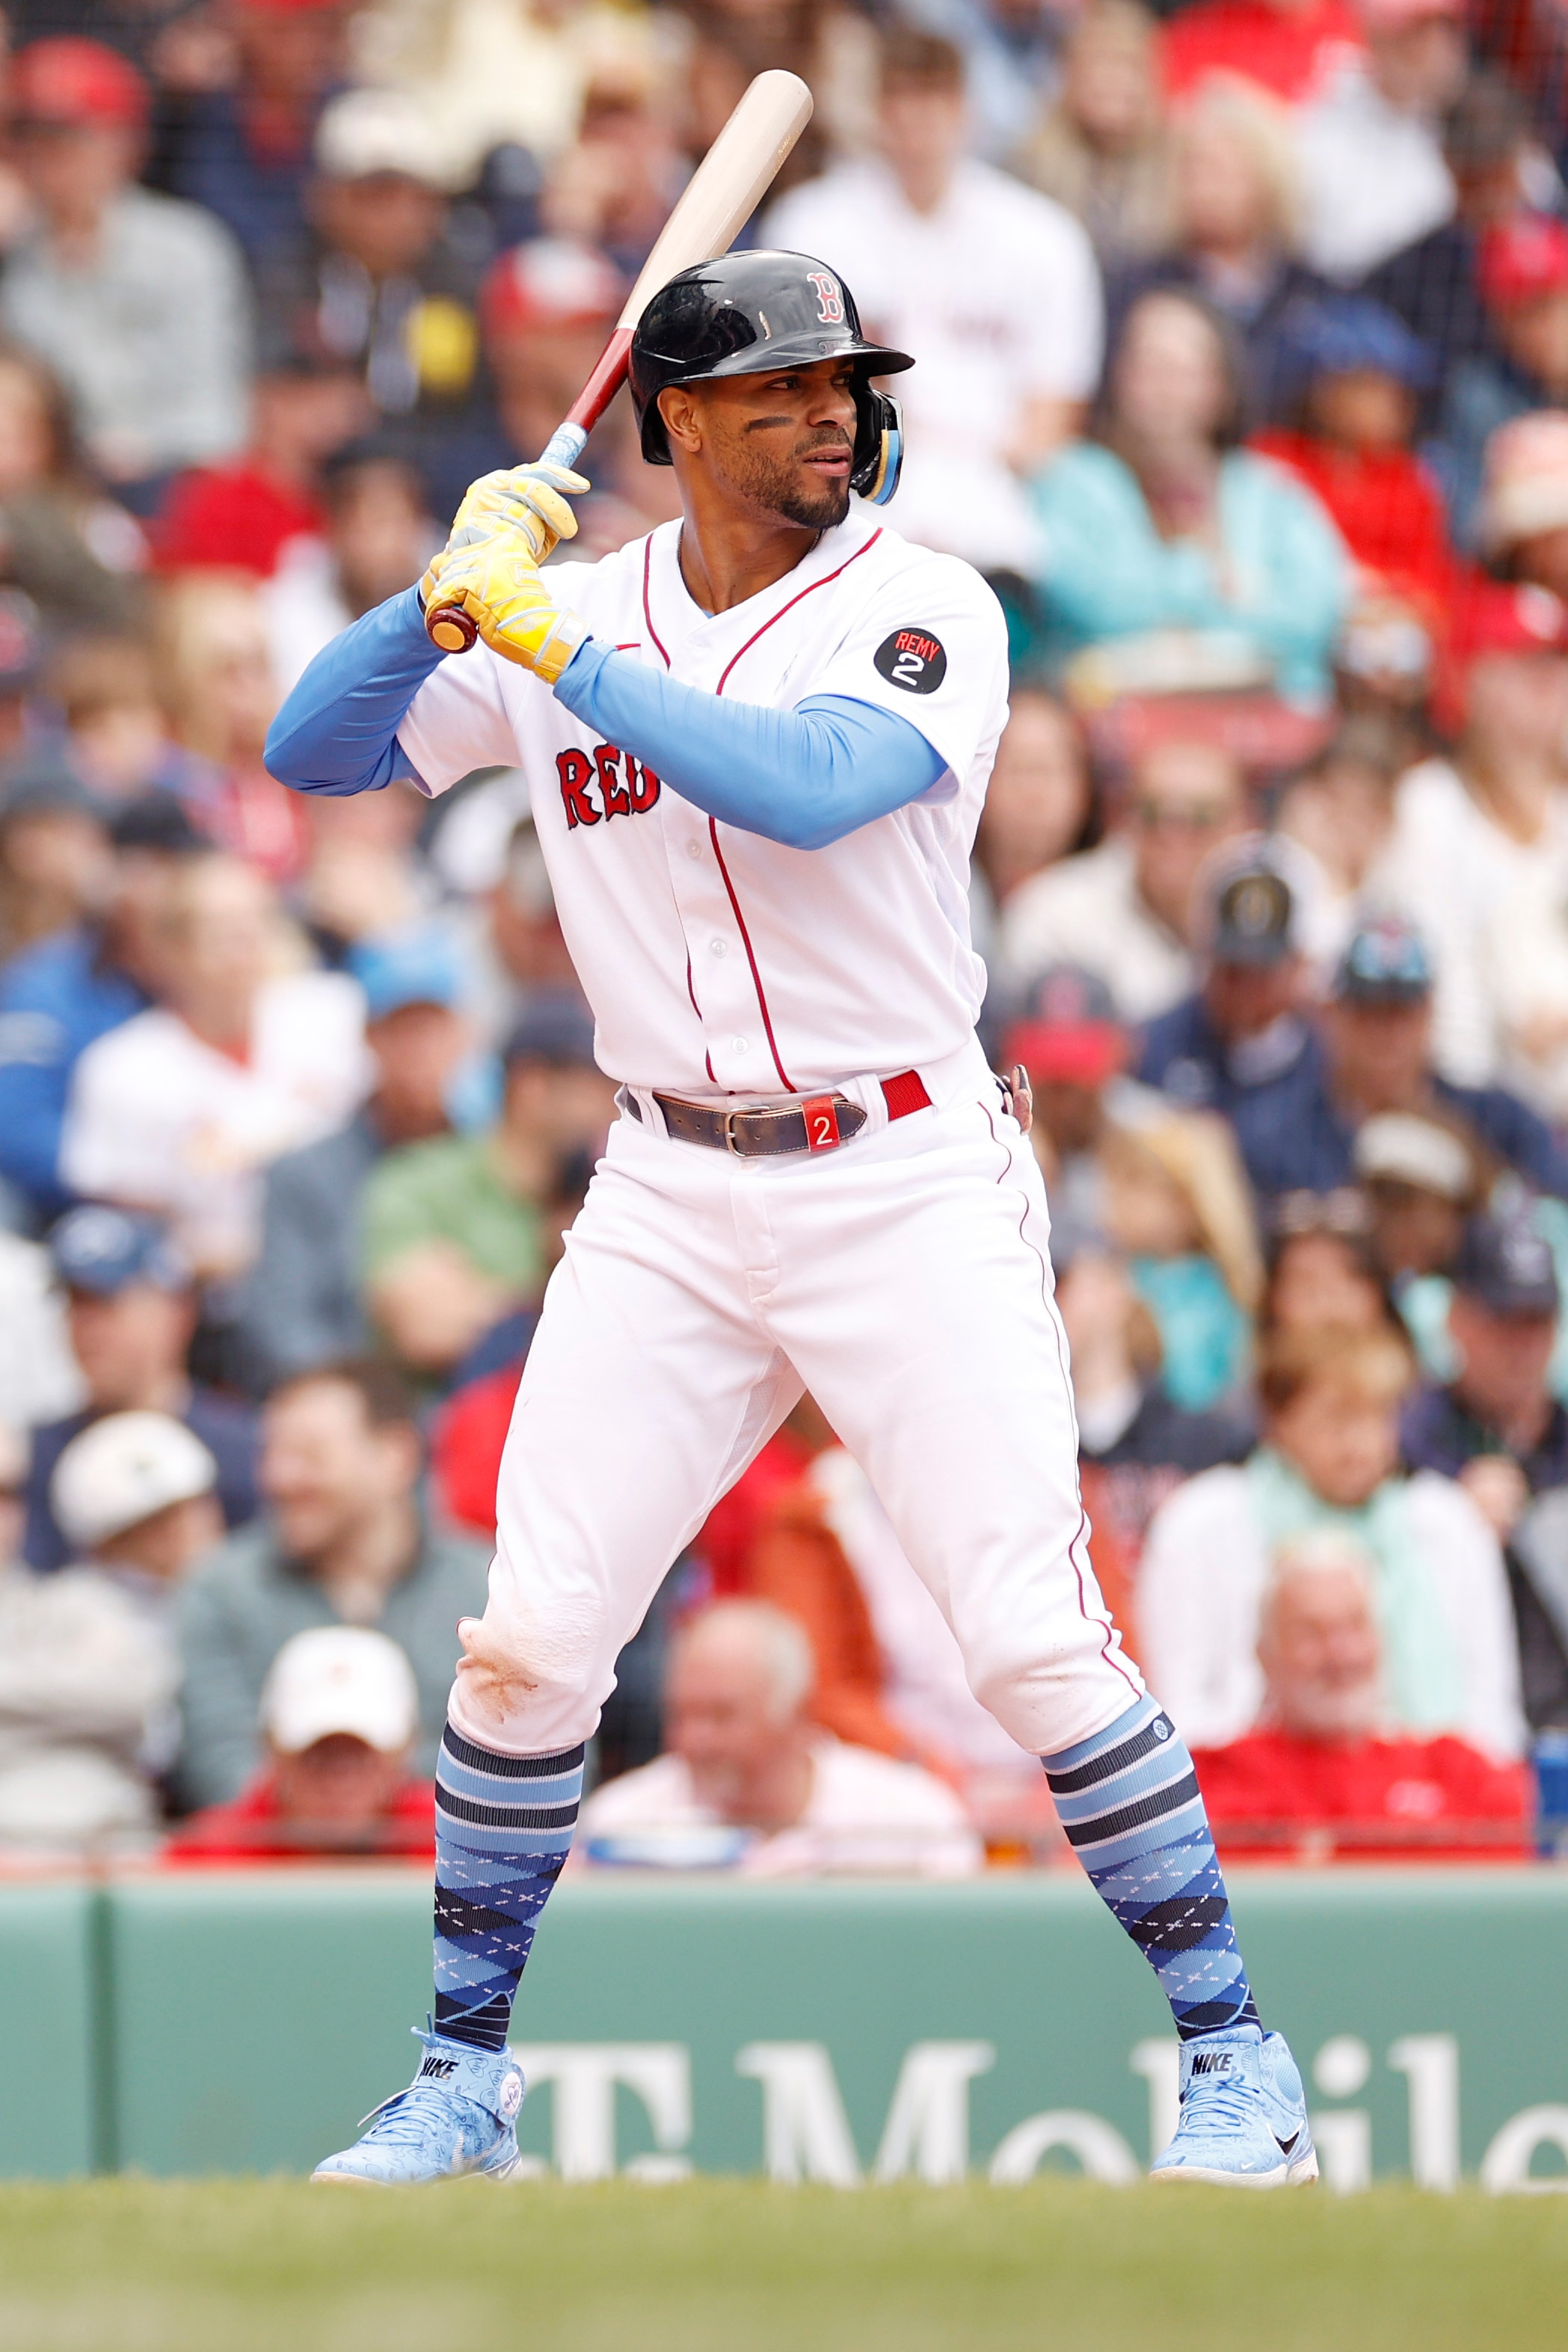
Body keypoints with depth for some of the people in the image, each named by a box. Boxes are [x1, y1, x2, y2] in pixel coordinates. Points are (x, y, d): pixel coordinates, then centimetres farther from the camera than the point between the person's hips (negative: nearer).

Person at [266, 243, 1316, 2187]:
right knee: (528, 1645, -1)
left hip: (909, 1188, -3)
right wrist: (452, 592, -12)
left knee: (1037, 1644, -9)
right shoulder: (562, 612, 5)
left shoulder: (925, 608, -7)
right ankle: (461, 2084, 14)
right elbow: (312, 753, 4)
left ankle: (1235, 2059, 2)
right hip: (669, 1205, 3)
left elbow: (807, 789, -24)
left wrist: (565, 649, -21)